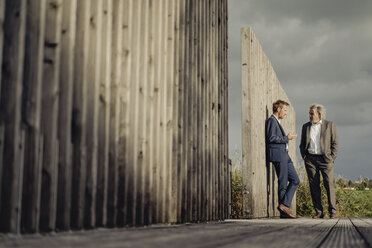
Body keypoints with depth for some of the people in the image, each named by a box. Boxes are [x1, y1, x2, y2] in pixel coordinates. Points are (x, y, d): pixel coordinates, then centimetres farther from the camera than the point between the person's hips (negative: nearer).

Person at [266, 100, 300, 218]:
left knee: (295, 180, 6)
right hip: (278, 155, -10)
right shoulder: (272, 120, -9)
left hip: (284, 156, 10)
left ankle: (284, 206, 3)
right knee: (283, 182, -6)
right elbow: (271, 138, -19)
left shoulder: (277, 122, 23)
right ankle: (284, 206, 0)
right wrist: (287, 138, -13)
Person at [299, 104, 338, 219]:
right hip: (310, 159, 3)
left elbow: (335, 143, 4)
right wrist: (304, 157, 5)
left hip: (325, 159, -3)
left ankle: (332, 211, 2)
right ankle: (319, 212, 6)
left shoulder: (329, 125, 5)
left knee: (329, 184, -6)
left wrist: (331, 158, -4)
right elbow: (302, 144, 18)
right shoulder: (306, 126, 14)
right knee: (314, 185, 0)